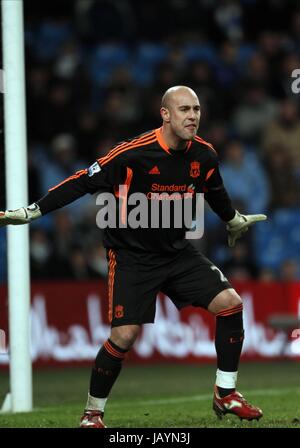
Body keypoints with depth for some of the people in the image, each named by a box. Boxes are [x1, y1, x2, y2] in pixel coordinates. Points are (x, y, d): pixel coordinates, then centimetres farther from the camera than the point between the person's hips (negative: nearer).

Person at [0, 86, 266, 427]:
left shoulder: (204, 155, -4)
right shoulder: (134, 153, -21)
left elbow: (215, 193, 19)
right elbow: (83, 182, -15)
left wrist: (234, 220, 37)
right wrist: (32, 211, -16)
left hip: (179, 252, 5)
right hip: (132, 255, -5)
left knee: (230, 303, -8)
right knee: (124, 335, -15)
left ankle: (225, 395, 6)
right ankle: (92, 413, 5)